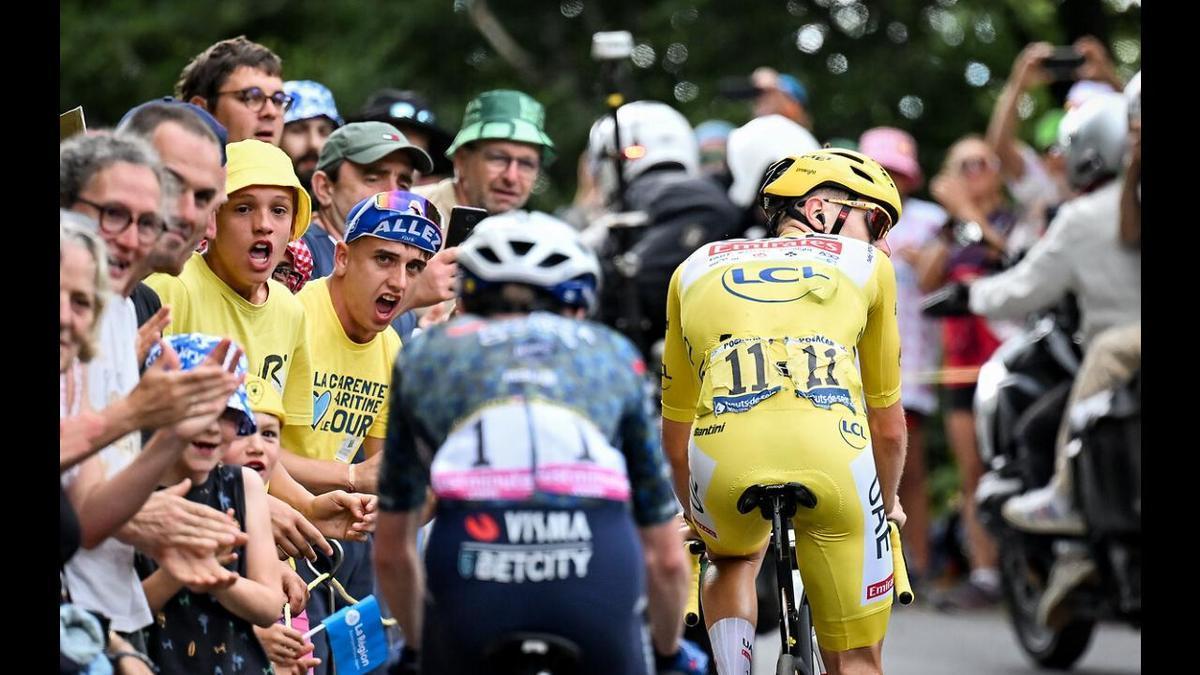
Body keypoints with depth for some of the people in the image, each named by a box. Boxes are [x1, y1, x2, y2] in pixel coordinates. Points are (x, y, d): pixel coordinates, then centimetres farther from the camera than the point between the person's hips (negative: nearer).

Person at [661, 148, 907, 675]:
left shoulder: (697, 268, 32)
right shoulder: (868, 266, 28)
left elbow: (676, 435, 38)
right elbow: (889, 427, 35)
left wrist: (693, 517, 54)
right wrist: (888, 505, 53)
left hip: (727, 453, 2)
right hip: (834, 454, -2)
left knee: (732, 561, 35)